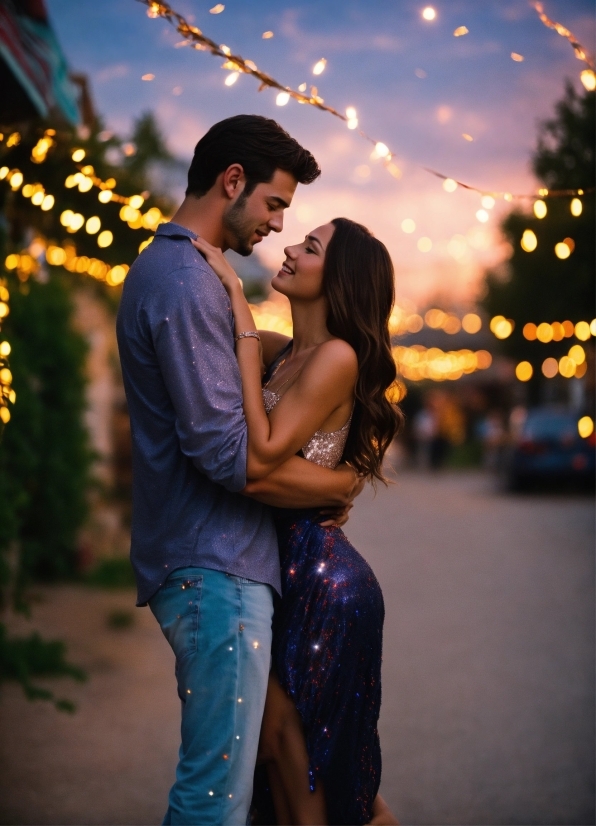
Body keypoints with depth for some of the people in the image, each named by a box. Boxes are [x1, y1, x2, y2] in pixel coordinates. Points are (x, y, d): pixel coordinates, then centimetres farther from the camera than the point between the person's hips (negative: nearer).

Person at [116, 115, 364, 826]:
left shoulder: (164, 268, 19)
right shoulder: (186, 281, -16)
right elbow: (230, 454, -21)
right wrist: (341, 486, -8)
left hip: (206, 561, 11)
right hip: (215, 568, -11)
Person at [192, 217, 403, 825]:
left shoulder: (337, 356, -15)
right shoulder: (284, 354, 9)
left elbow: (259, 457, -26)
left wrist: (243, 318, -23)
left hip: (321, 575, -8)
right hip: (283, 568, 8)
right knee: (279, 742, 15)